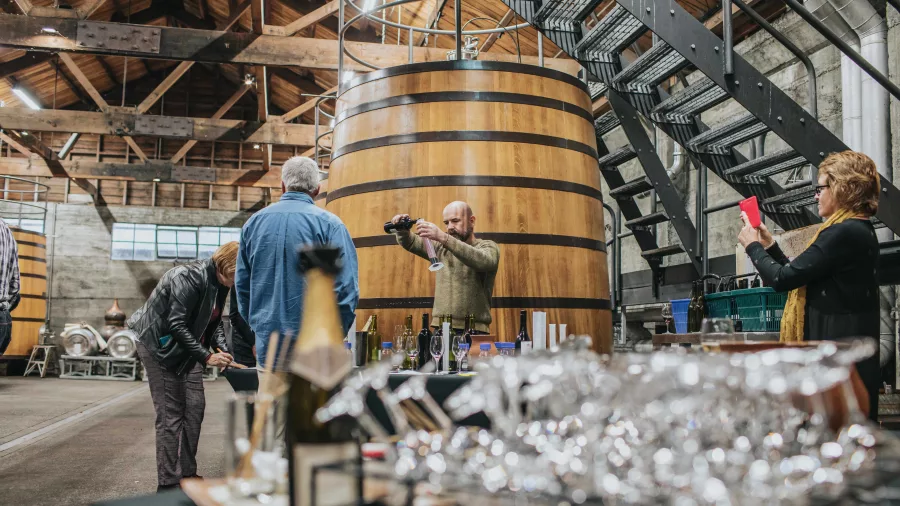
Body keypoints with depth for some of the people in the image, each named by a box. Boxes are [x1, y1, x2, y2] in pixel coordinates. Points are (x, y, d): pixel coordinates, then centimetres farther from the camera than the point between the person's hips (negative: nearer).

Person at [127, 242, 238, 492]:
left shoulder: (219, 284, -1)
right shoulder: (189, 277, -26)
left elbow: (214, 322, 8)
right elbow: (176, 325, -28)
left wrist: (222, 348, -9)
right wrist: (206, 356, -28)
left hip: (186, 347, 8)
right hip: (159, 345, -8)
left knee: (195, 407, 5)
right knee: (170, 415, -6)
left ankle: (187, 474, 17)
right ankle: (168, 484, 1)